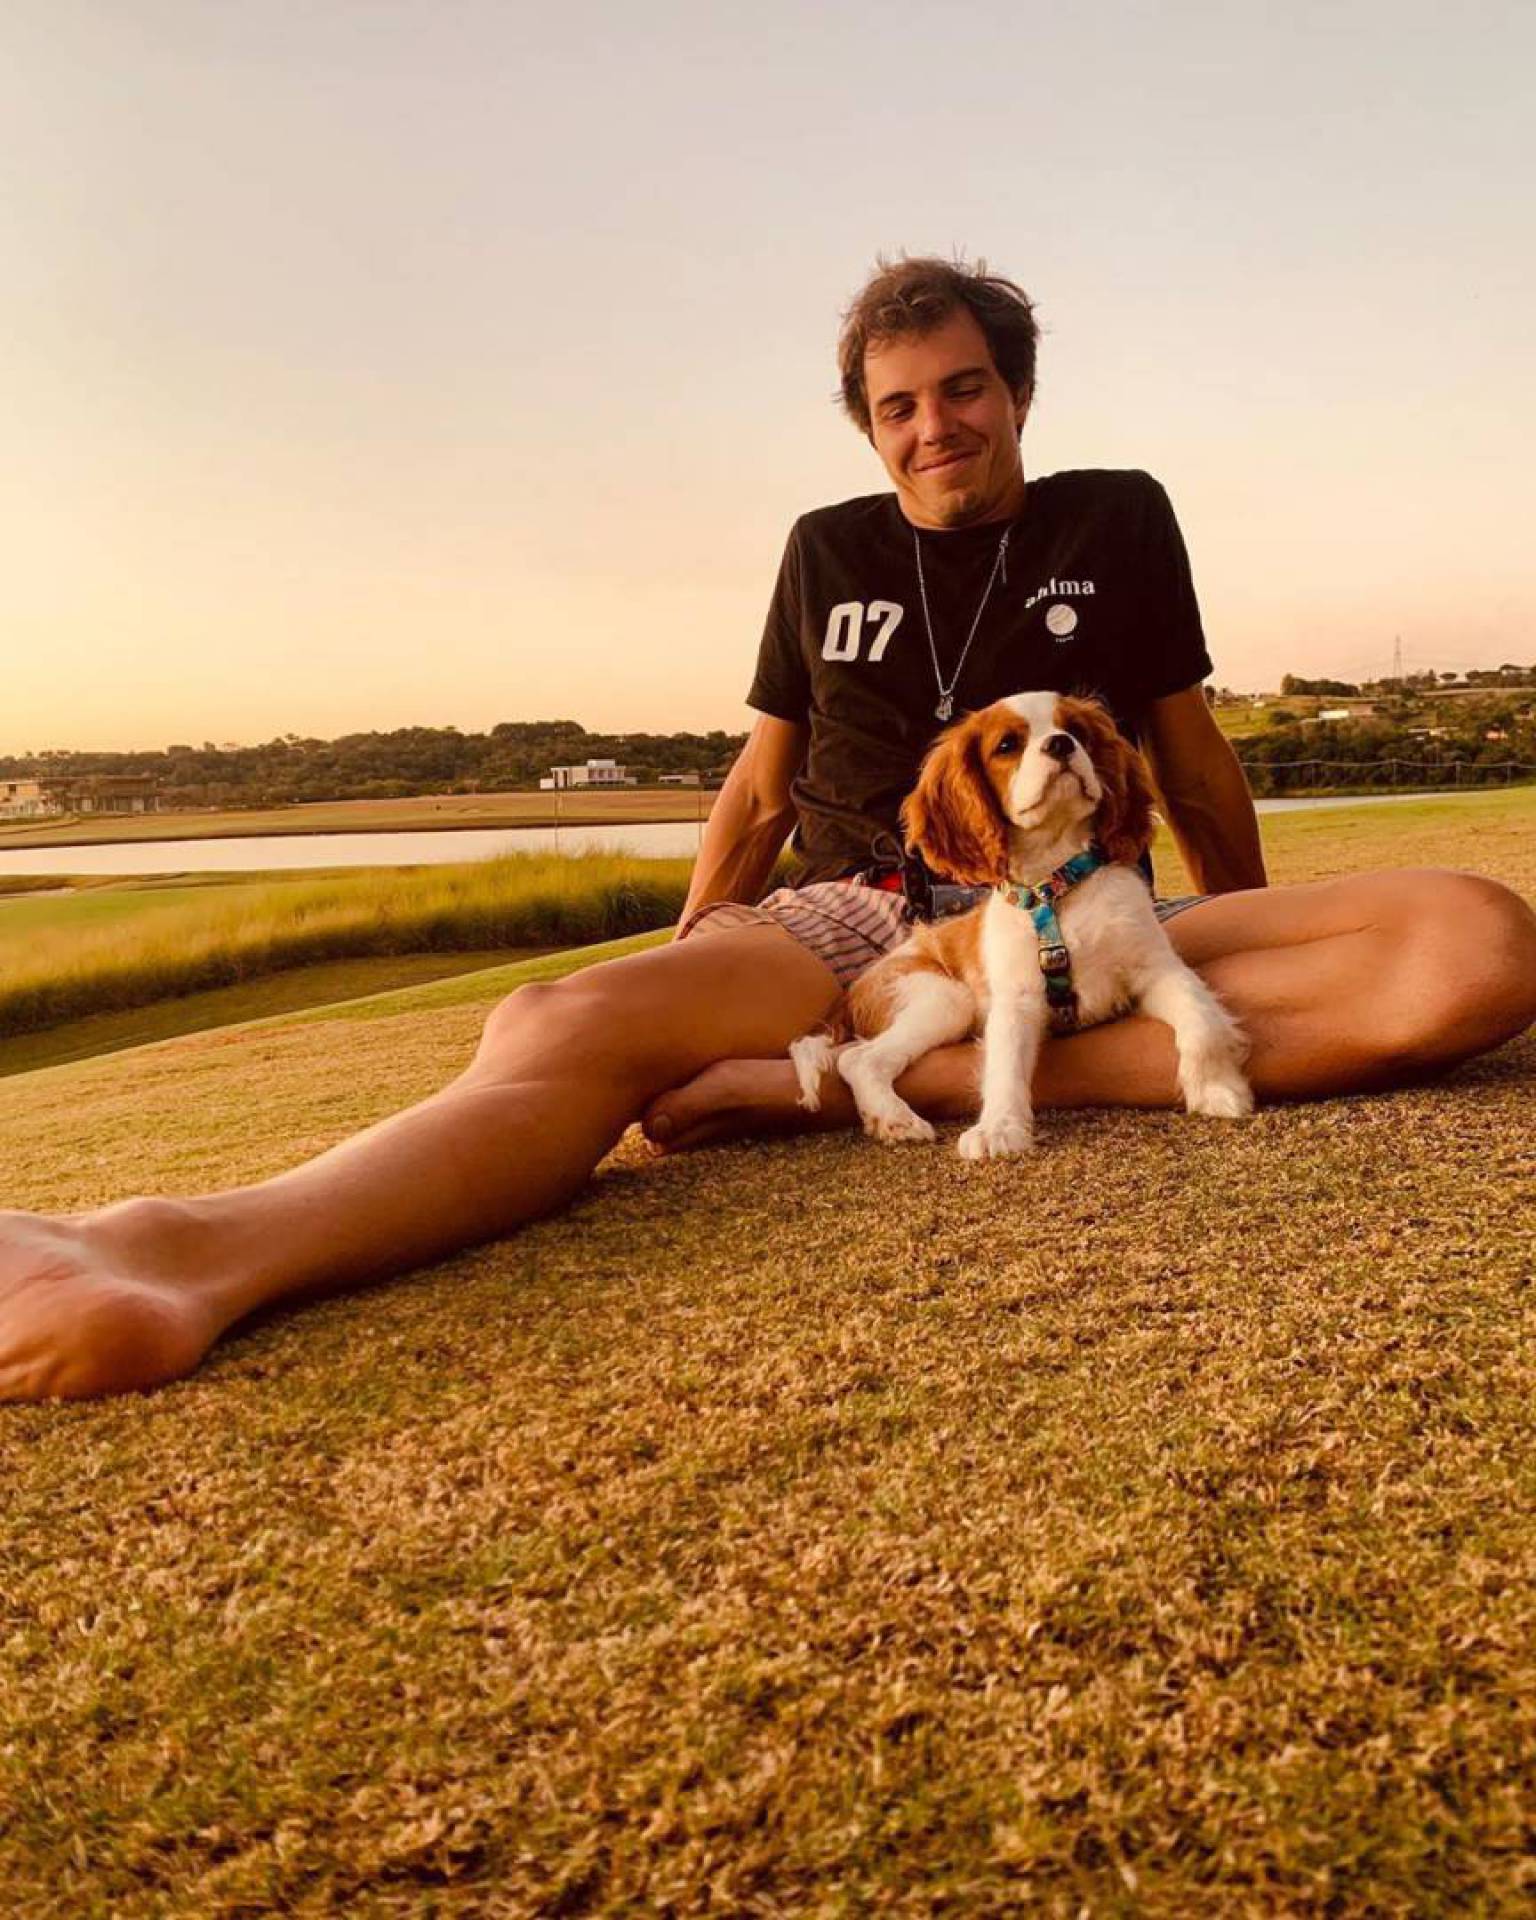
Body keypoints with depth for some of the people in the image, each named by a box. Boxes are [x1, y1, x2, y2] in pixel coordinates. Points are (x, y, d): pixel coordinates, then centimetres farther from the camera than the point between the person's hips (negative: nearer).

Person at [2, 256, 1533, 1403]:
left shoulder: (1117, 520, 12)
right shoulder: (828, 552, 15)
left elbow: (1191, 761, 17)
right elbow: (760, 789, 19)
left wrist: (1263, 984, 23)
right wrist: (680, 989, 14)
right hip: (850, 928, 0)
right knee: (563, 1030, -31)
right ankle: (190, 1257, -60)